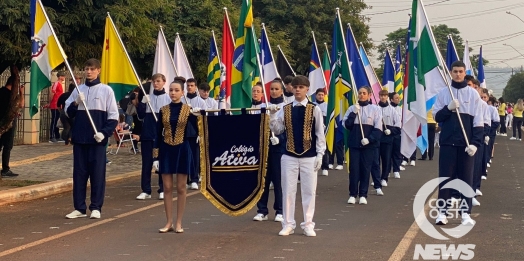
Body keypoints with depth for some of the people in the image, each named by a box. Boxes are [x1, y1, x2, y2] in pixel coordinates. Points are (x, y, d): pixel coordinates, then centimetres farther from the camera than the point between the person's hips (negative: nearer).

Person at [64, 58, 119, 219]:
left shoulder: (106, 90, 1)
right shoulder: (79, 90, 10)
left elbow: (113, 116, -1)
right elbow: (68, 113, 12)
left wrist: (104, 133, -13)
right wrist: (75, 103, -7)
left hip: (97, 139, -3)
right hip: (80, 138, 3)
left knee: (97, 173, -1)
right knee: (79, 173, 5)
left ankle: (96, 207, 5)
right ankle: (79, 208, 11)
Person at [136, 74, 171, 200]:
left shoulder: (168, 98, 2)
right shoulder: (147, 97, 9)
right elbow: (141, 116, 5)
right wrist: (142, 103, -9)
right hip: (148, 134, 2)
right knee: (146, 162, 2)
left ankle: (162, 190, 10)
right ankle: (145, 190, 6)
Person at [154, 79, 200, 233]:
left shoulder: (188, 110, -2)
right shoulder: (163, 110, 2)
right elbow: (158, 134, 4)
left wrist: (198, 115, -25)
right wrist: (156, 157, 0)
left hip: (182, 150, -1)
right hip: (166, 150, 2)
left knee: (181, 188, 3)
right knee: (167, 187, 3)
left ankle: (179, 223, 10)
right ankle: (169, 222, 11)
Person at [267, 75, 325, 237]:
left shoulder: (314, 110, -1)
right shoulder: (285, 109, 3)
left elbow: (320, 133, 0)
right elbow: (277, 130, 3)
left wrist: (320, 154, -5)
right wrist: (273, 115, -12)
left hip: (309, 157, -1)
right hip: (289, 156, 2)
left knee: (309, 191, 3)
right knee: (288, 190, 4)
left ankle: (308, 225, 12)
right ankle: (288, 225, 13)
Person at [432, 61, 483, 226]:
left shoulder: (473, 94, 2)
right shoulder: (443, 93, 5)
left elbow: (478, 121, -1)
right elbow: (436, 117, 5)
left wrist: (475, 143, -11)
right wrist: (448, 108, -14)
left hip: (466, 143, 0)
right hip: (447, 142, 0)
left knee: (466, 178, 3)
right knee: (445, 177, 1)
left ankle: (465, 213, 7)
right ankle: (442, 212, 5)